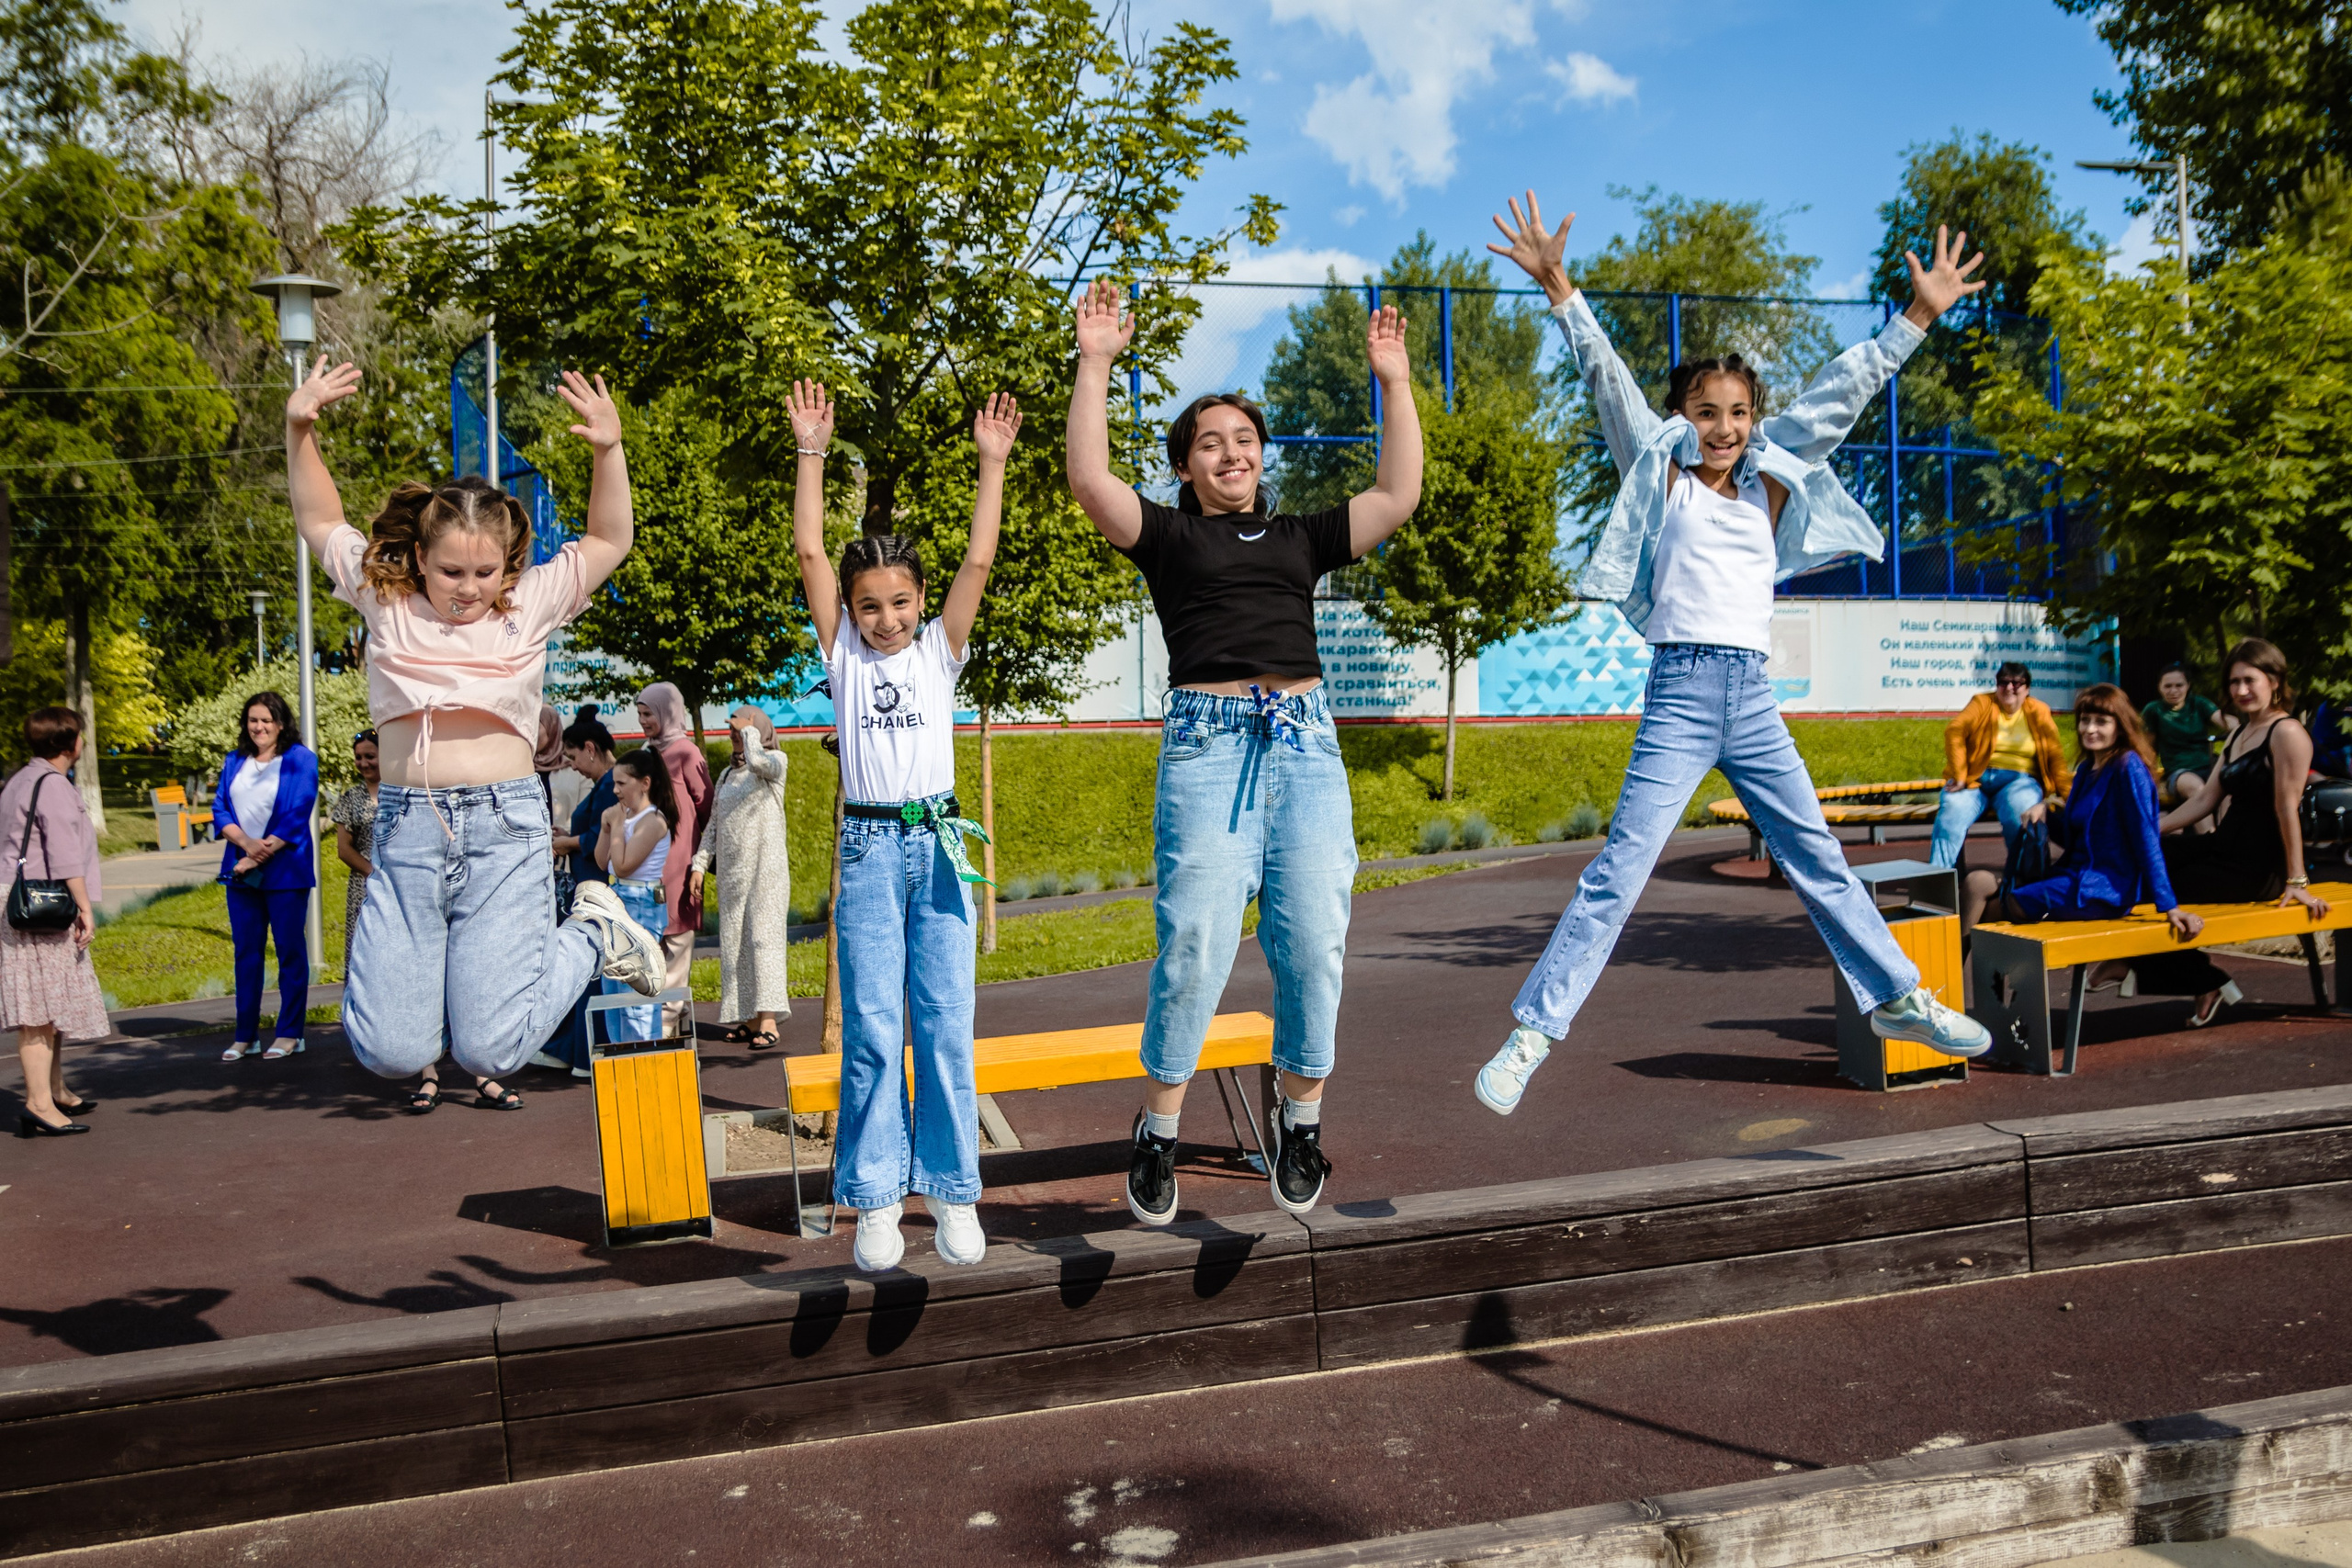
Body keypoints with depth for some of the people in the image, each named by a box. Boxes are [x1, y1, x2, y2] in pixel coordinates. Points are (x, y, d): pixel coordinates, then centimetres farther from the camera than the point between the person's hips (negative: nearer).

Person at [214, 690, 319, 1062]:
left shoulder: (300, 759, -2)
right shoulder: (235, 762, 13)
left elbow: (297, 815, -9)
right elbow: (220, 808, 6)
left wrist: (261, 855, -13)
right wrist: (246, 843, -12)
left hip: (285, 870, -5)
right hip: (241, 870, 5)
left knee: (290, 950, 0)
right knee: (246, 951, 7)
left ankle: (289, 1033, 6)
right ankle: (246, 1036, 12)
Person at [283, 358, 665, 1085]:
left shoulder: (531, 604, 7)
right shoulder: (387, 601, 9)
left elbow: (609, 541, 11)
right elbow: (320, 521, 19)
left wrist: (608, 450, -4)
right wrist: (300, 430, 7)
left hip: (503, 824, -2)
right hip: (407, 826, 2)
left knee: (492, 1051, -5)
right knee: (390, 1053, -2)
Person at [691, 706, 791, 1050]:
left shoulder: (775, 762, 0)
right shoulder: (727, 774, 18)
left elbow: (757, 761, -25)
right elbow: (713, 825, 18)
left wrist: (750, 730, -8)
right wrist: (699, 864, 8)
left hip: (766, 869, -7)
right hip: (731, 872, 7)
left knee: (763, 937, -11)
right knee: (735, 943, 4)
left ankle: (769, 1022, -13)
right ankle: (750, 1019, 8)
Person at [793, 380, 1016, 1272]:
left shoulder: (940, 651, 7)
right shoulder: (843, 654, 6)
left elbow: (979, 563, -1)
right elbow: (809, 552, 0)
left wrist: (992, 464, -5)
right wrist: (812, 452, -3)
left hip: (938, 845, 1)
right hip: (868, 849, 0)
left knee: (945, 1025, 2)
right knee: (872, 1030, -1)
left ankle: (952, 1191, 11)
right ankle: (876, 1199, 8)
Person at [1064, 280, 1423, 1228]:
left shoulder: (1301, 537, 23)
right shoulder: (1168, 536, 14)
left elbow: (1398, 497, 18)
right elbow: (1089, 479, 1)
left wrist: (1393, 380, 19)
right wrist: (1095, 363, 3)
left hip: (1305, 739, 3)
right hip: (1207, 741, -3)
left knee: (1314, 936, -5)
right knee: (1195, 939, -13)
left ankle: (1301, 1121, 12)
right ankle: (1158, 1131, 1)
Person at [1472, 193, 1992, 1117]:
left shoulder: (1772, 481, 13)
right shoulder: (1662, 472, 3)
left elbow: (1841, 394, 13)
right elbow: (1608, 381, -5)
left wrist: (1918, 316, 13)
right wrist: (1561, 292, -12)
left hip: (1754, 699, 5)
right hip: (1681, 693, -4)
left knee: (1821, 862, 15)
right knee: (1619, 870, -11)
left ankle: (1897, 998, 30)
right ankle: (1533, 1031, -9)